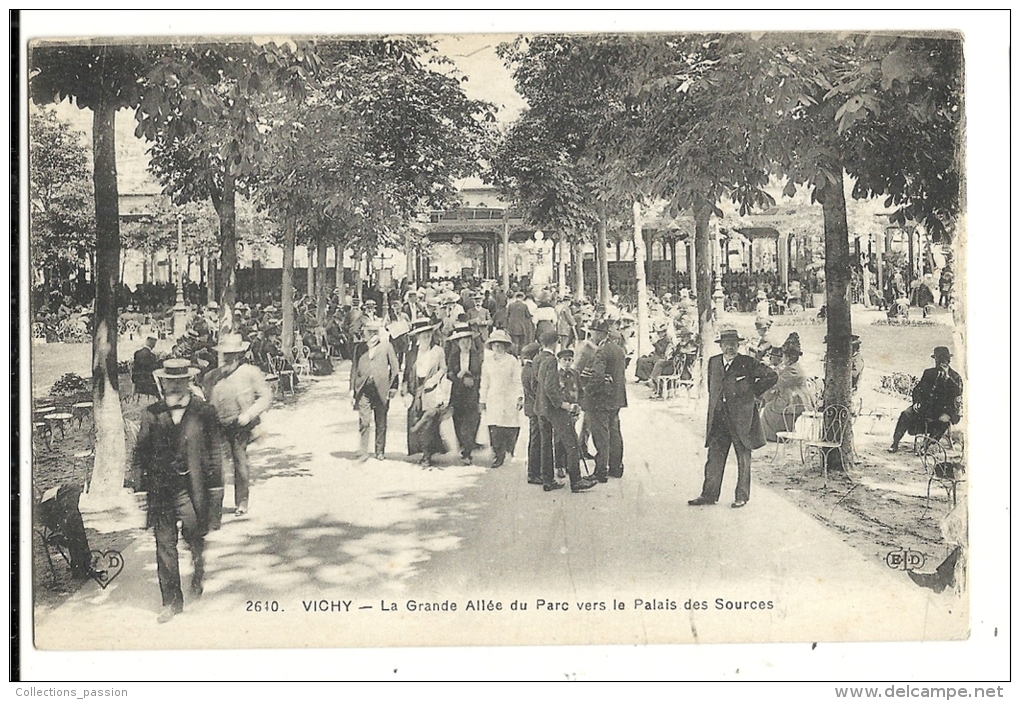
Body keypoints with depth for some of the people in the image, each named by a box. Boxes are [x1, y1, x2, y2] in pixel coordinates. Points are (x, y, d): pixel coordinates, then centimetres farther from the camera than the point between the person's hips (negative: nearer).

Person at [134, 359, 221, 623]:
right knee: (164, 543, 2)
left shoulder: (203, 412, 1)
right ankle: (171, 601, 13)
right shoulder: (152, 414, 5)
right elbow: (141, 452, 9)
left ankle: (198, 568, 29)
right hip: (161, 487, 2)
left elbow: (213, 451, 5)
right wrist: (141, 486, 6)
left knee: (193, 532, -7)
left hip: (193, 485, -2)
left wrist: (215, 485, 5)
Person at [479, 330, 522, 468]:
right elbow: (484, 383, 15)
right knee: (494, 430, -7)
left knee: (510, 429, -6)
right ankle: (498, 456, -3)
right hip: (493, 399, 2)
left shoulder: (512, 361, 1)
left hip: (509, 399, -2)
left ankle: (508, 453, 10)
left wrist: (520, 397, -6)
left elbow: (517, 381, 2)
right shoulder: (487, 362, 10)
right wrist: (482, 400, 14)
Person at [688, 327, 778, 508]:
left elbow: (772, 376, -2)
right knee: (714, 457, 5)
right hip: (718, 419, 4)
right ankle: (709, 495, 11)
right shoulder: (713, 362, 11)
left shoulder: (748, 363, -5)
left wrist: (754, 393, -2)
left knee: (743, 459, 4)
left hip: (741, 418, -4)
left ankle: (742, 497, 12)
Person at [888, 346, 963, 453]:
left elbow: (957, 392, -14)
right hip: (927, 405, 3)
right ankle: (895, 443, -17)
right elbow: (918, 389, 13)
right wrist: (917, 402, -3)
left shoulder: (955, 376, 1)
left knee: (943, 420, -37)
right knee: (906, 414, -20)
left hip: (945, 409, -3)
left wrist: (946, 377, -22)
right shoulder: (929, 373, 12)